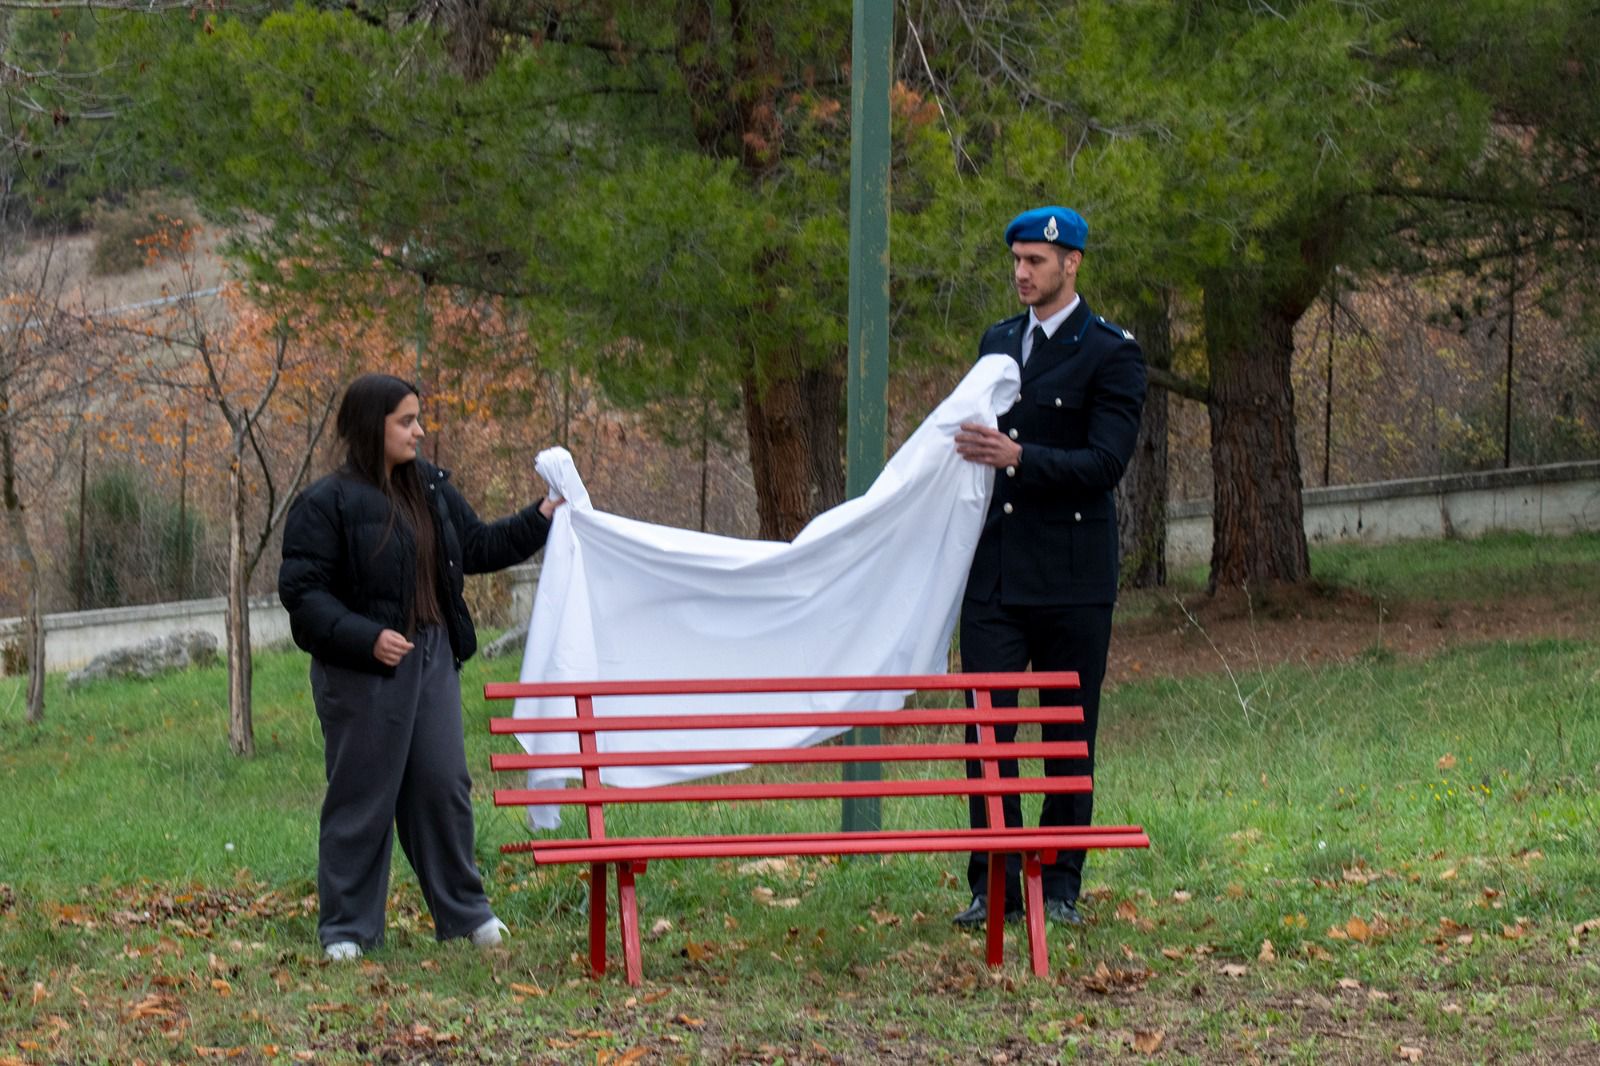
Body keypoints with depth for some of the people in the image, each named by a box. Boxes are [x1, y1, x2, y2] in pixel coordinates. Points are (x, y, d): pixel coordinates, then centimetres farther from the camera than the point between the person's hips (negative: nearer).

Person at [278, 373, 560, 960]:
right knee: (362, 797, -1)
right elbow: (301, 591, -13)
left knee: (444, 785, 8)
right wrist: (366, 637, -23)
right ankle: (346, 927, 9)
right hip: (362, 670, -6)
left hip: (433, 659, 6)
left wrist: (540, 519, 11)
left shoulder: (431, 488, 11)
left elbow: (478, 547, 22)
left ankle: (464, 911, 20)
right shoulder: (326, 504, -10)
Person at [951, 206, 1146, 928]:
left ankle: (1059, 887, 10)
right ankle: (994, 887, 3)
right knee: (986, 731, -1)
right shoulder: (998, 342, 15)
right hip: (993, 571, 5)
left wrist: (1018, 458, -23)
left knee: (1070, 735, 2)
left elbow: (1106, 462, -14)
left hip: (1070, 578, -5)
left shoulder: (1111, 353, -4)